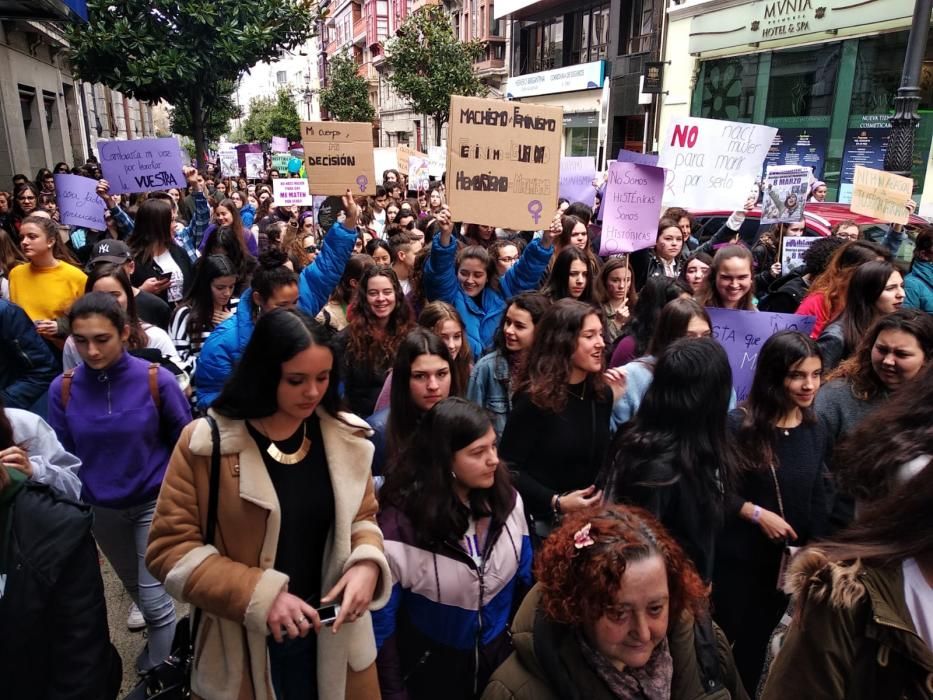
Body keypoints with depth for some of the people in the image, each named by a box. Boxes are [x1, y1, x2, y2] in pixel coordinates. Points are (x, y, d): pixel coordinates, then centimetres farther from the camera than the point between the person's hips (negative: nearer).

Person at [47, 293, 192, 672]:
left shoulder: (157, 380, -20)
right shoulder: (62, 389, -12)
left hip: (155, 502, -4)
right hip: (100, 509, 4)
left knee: (154, 596, -2)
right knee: (137, 589, 24)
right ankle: (164, 636, 52)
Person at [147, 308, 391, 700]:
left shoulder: (345, 436, -4)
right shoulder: (205, 443, -14)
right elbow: (169, 549, -11)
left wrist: (366, 563, -14)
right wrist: (256, 595, -21)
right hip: (245, 647, -2)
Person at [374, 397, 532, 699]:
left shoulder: (507, 500, -12)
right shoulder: (400, 524, -24)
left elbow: (525, 580, 2)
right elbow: (382, 622, -13)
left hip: (502, 660, 4)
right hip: (432, 673, -3)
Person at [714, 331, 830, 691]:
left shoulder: (816, 431, 0)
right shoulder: (739, 425, -17)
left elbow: (817, 499, 8)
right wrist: (757, 513, -21)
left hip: (787, 561, 5)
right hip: (735, 559, -4)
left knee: (757, 646, 18)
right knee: (727, 644, 9)